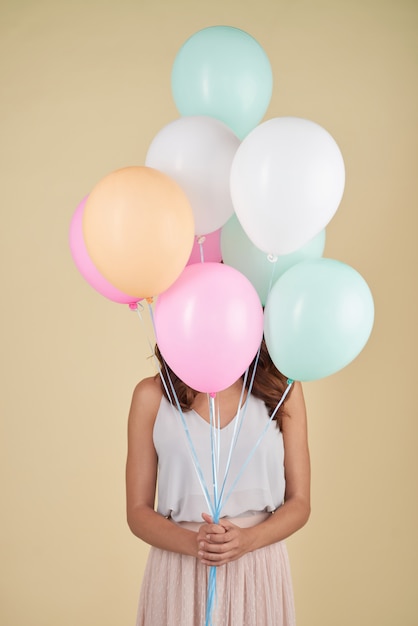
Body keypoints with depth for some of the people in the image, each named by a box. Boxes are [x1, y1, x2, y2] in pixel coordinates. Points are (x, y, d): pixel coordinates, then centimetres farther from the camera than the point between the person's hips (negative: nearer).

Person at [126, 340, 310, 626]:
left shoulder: (283, 388, -2)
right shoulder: (153, 394, -4)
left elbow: (299, 503, 0)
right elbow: (138, 512, -1)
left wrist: (247, 539, -17)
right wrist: (193, 543, -19)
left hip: (260, 570, 1)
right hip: (178, 575, 0)